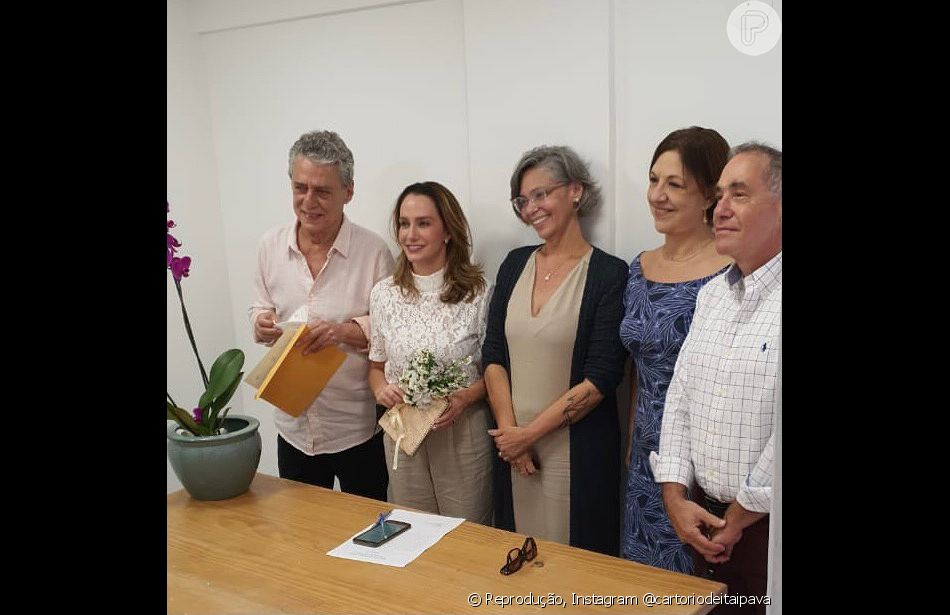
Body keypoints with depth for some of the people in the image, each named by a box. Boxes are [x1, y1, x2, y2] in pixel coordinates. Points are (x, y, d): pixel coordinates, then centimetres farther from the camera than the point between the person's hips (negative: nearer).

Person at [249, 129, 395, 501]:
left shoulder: (374, 251, -12)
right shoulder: (270, 245, 1)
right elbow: (260, 310, 12)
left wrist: (345, 331, -25)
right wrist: (262, 324, -11)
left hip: (357, 426, -4)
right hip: (292, 424, 4)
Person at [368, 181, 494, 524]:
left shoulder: (479, 292, -8)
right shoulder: (383, 294, 3)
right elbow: (377, 366, 13)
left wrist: (467, 397, -19)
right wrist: (381, 389, -7)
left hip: (464, 431, -3)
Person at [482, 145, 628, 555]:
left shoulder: (609, 274, -9)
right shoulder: (515, 264, 7)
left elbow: (601, 378, -13)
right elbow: (493, 355, 3)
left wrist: (530, 433, -12)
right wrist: (510, 430, -7)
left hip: (578, 453, -4)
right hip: (513, 444, 5)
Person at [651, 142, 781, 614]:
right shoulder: (712, 294, 8)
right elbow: (680, 396, 8)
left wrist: (740, 517, -12)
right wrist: (675, 498, -1)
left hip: (766, 524, -6)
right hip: (707, 518, 6)